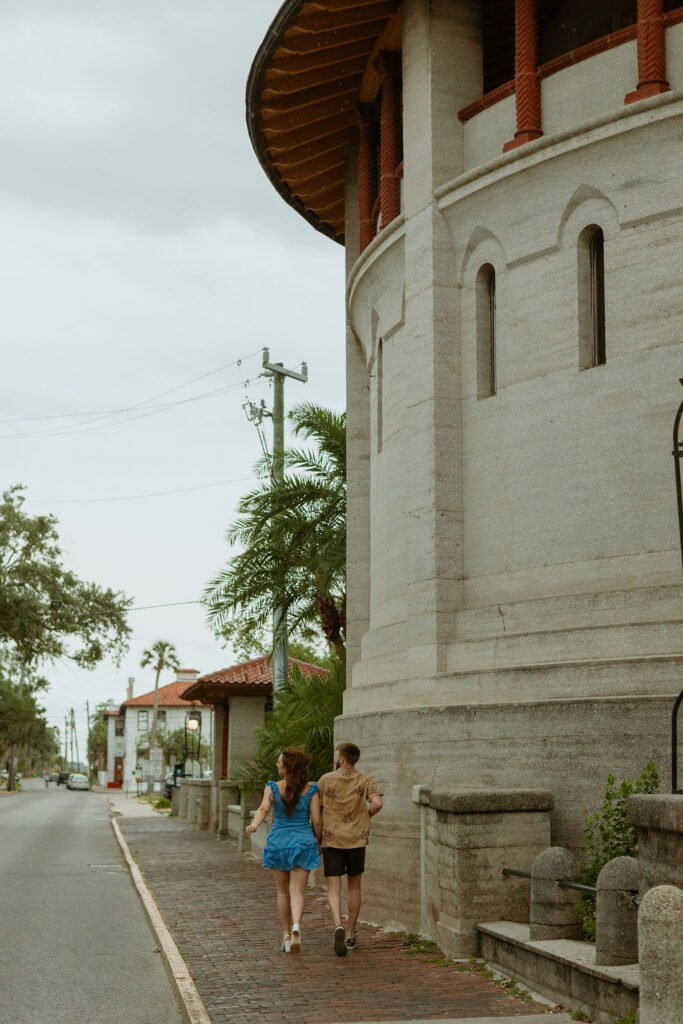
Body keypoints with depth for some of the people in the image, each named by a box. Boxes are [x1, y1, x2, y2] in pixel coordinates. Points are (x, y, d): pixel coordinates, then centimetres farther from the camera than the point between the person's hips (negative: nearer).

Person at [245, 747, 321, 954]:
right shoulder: (310, 790, -4)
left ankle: (286, 935, 20)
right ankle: (296, 925, -28)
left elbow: (263, 808, -22)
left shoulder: (272, 788, -4)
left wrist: (254, 825, -35)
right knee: (297, 891, -2)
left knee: (283, 891, 15)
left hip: (278, 842, 1)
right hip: (303, 842, -1)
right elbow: (316, 821, -5)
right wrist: (318, 841, 10)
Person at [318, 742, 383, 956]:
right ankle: (351, 935, 24)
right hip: (357, 840, 2)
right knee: (354, 887, 17)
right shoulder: (366, 781, -1)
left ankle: (338, 925, -27)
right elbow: (377, 803, -17)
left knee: (333, 889, 0)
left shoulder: (326, 780, -2)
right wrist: (366, 815, 5)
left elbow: (316, 810, 2)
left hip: (331, 840, -2)